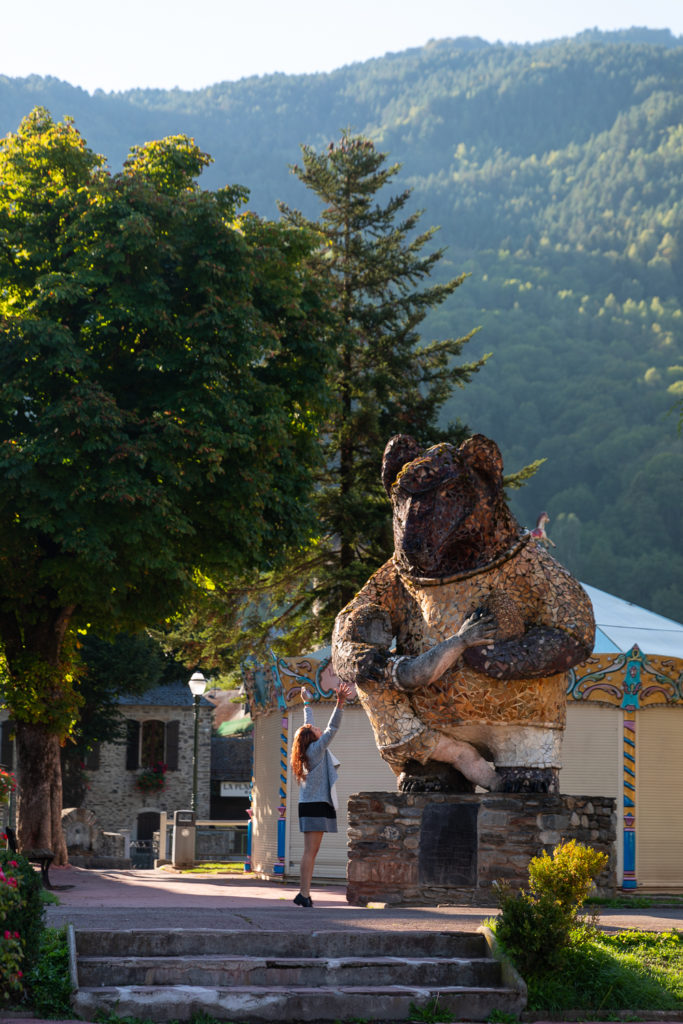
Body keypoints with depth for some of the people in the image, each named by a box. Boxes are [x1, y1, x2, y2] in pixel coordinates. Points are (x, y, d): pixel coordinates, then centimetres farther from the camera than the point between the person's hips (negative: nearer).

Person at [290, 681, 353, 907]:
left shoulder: (312, 749, 13)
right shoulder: (316, 749, -9)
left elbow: (308, 725, 28)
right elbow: (332, 729, -19)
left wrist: (307, 703, 41)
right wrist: (339, 704, -26)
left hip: (312, 804, 10)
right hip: (315, 804, -10)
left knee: (312, 851, 8)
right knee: (310, 850, -12)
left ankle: (304, 893, 7)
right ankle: (304, 894, -15)